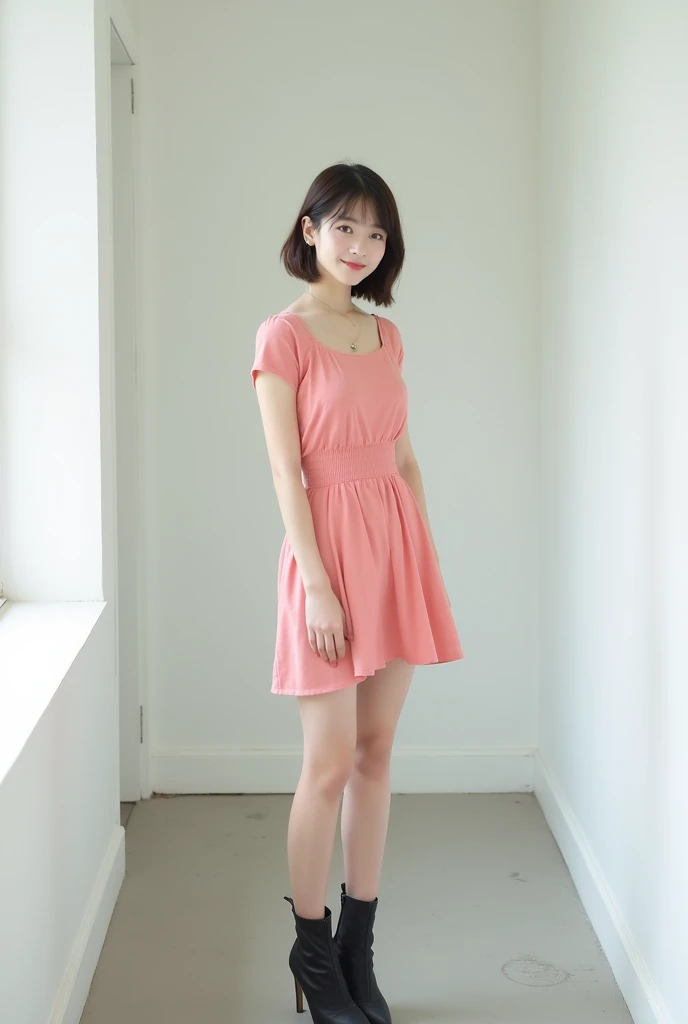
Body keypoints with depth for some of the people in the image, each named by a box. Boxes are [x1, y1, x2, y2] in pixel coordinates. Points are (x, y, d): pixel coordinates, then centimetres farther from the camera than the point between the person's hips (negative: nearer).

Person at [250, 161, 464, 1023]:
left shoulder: (386, 336, 12)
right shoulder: (282, 336, -6)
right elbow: (286, 473, -11)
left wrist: (427, 558, 10)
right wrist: (319, 584, -15)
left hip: (397, 542, 6)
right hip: (330, 543, -6)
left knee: (376, 752, 10)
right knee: (331, 764, -2)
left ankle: (357, 951, 20)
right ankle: (311, 952, 16)